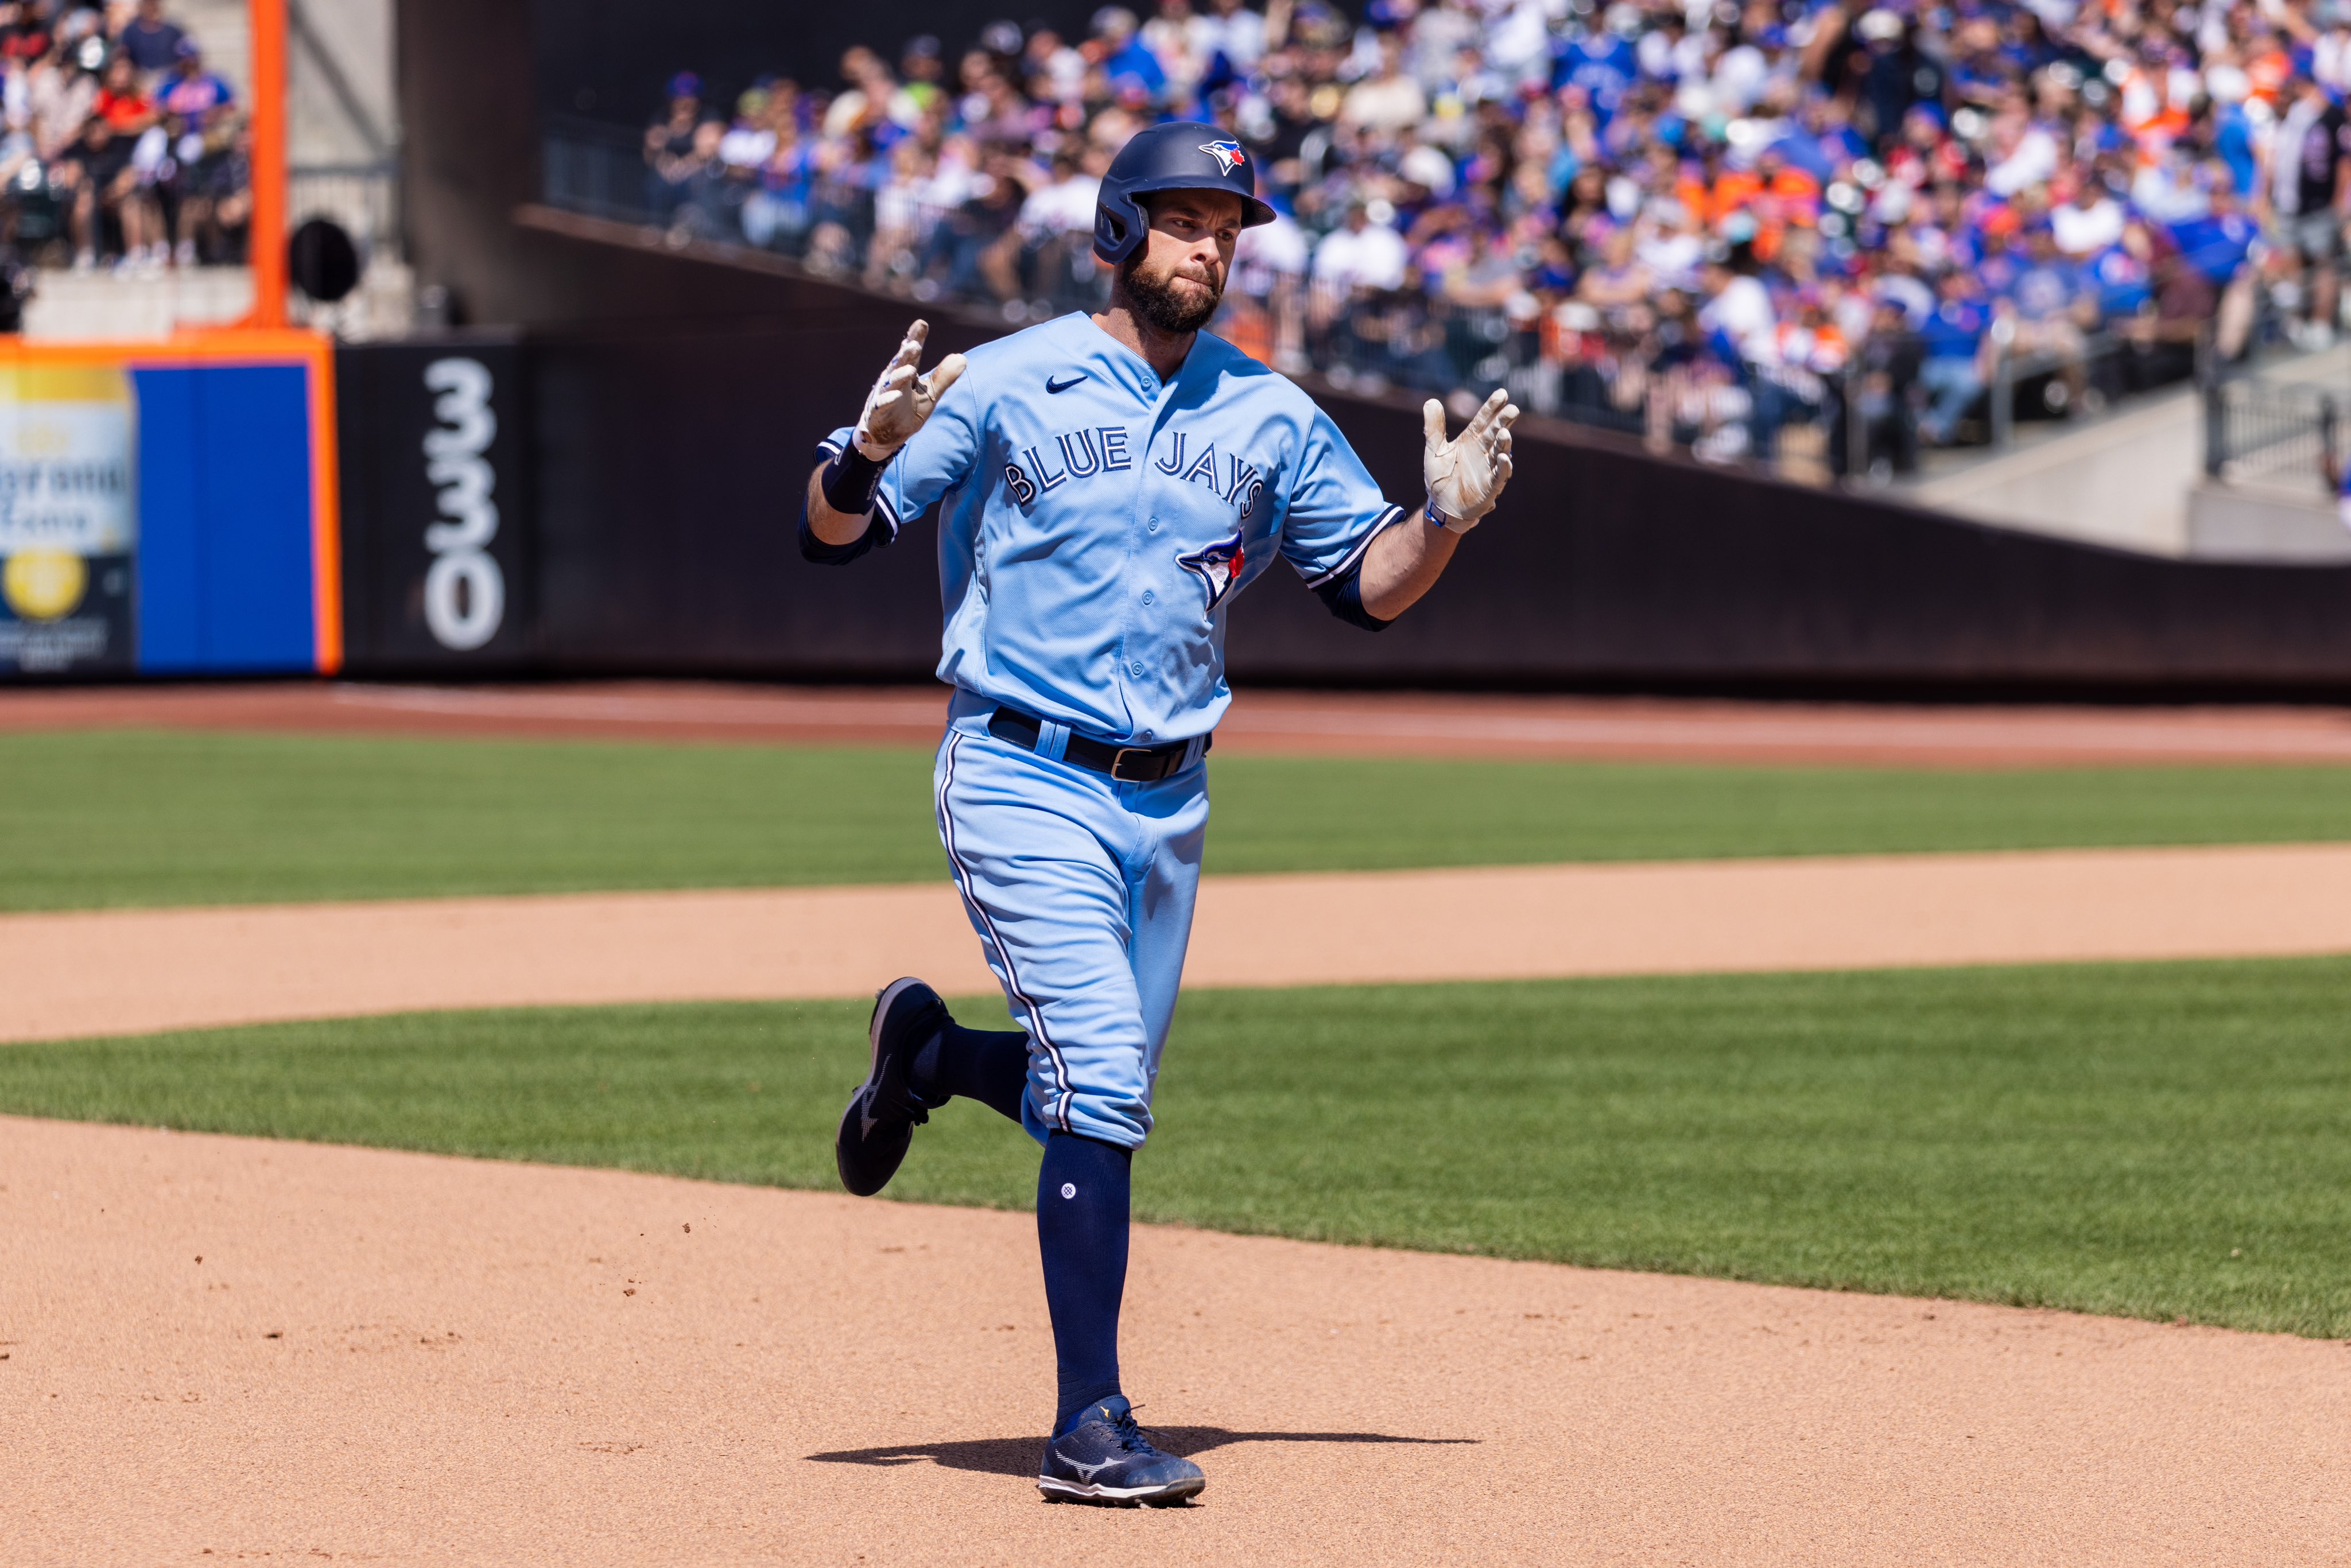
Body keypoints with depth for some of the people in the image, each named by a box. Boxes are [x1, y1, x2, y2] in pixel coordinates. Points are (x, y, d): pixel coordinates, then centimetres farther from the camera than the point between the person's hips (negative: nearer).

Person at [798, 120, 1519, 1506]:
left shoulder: (1271, 420, 8)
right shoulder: (1006, 386, -4)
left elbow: (1370, 589, 11)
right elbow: (837, 531, -6)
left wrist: (1446, 516, -9)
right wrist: (873, 449, -27)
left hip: (1168, 802, 5)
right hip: (1024, 781, -5)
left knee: (1102, 1086, 14)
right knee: (1102, 1085, -17)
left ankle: (929, 1049, 47)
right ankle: (1090, 1429, -14)